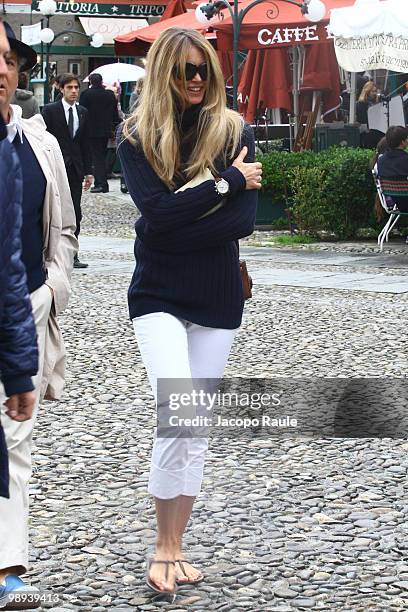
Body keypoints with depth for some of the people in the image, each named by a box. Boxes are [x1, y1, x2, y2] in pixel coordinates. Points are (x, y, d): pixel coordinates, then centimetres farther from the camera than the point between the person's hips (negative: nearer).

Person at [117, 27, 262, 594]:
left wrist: (177, 230, -15)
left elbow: (244, 219, -8)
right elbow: (158, 211, -16)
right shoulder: (136, 137, -2)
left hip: (218, 297, 2)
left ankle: (174, 548, 16)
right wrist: (229, 180, -15)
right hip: (158, 294, -2)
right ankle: (164, 548, -2)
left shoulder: (235, 131, 1)